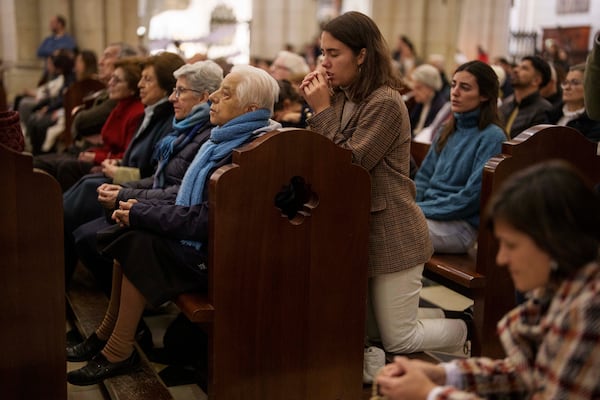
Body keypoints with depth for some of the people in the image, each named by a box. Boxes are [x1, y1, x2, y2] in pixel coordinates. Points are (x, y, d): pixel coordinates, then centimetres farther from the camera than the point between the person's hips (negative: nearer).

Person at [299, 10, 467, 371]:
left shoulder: (385, 103, -19)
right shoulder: (342, 98, 7)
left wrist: (322, 110, -20)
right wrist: (321, 107, -6)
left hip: (392, 234, -8)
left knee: (398, 340, 3)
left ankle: (471, 328, 28)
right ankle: (430, 309, 32)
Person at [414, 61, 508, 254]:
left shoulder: (492, 138, -9)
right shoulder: (450, 130, 14)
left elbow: (472, 196, -14)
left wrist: (422, 209, -13)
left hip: (461, 224, -7)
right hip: (429, 211, 7)